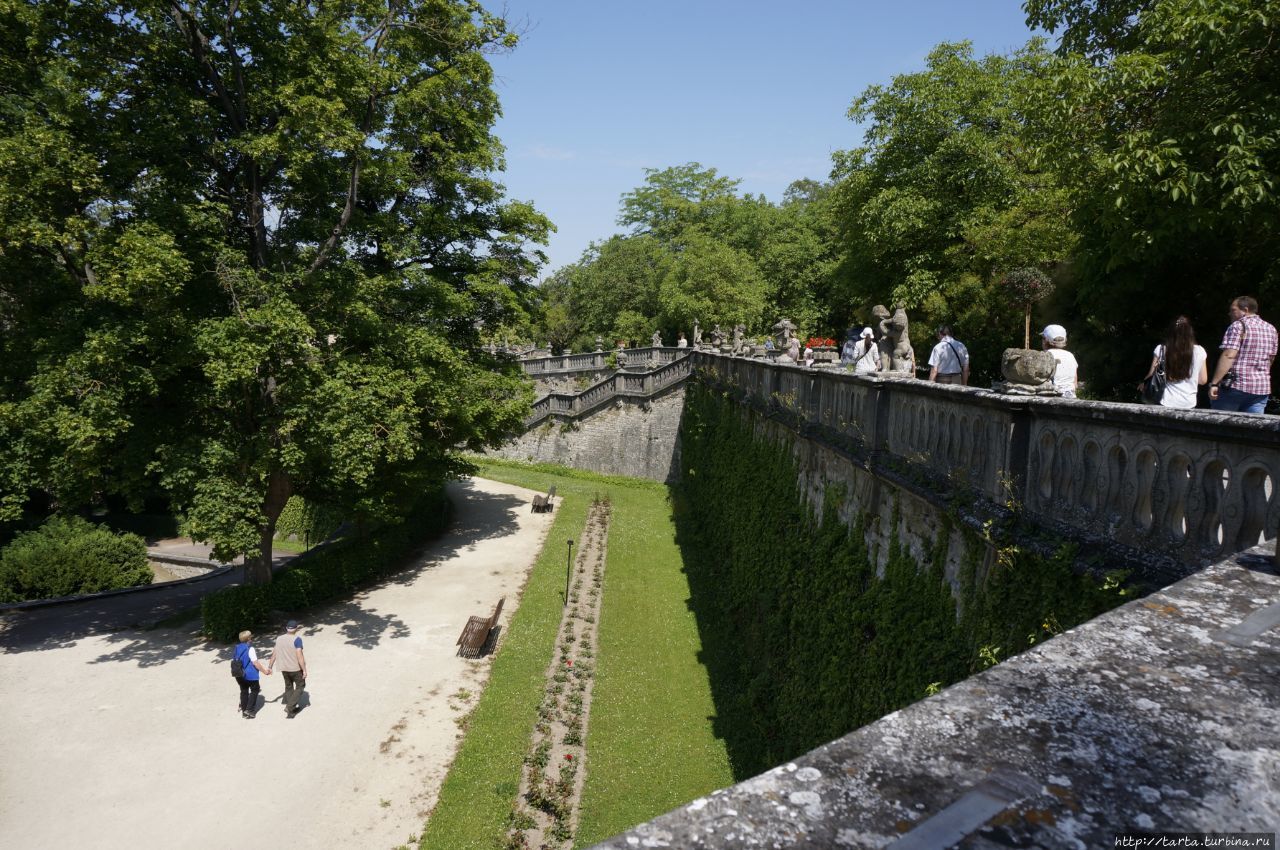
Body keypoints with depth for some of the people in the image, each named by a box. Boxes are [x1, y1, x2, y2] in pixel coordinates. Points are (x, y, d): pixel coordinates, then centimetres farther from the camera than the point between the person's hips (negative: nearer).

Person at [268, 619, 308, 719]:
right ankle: (290, 706, -4)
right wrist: (304, 670, -17)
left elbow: (274, 654, 8)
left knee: (288, 686, 20)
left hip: (284, 668, 6)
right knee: (300, 686, 9)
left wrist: (270, 667, 18)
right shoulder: (297, 639, -17)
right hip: (296, 668, -6)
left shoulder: (279, 639, 3)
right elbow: (299, 656, -21)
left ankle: (290, 710, 24)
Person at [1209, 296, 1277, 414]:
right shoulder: (1271, 329, 14)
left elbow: (1229, 356, -20)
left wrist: (1214, 383, -22)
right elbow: (1270, 359, 21)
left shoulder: (1238, 326, -9)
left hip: (1235, 385, -6)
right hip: (1262, 388, 7)